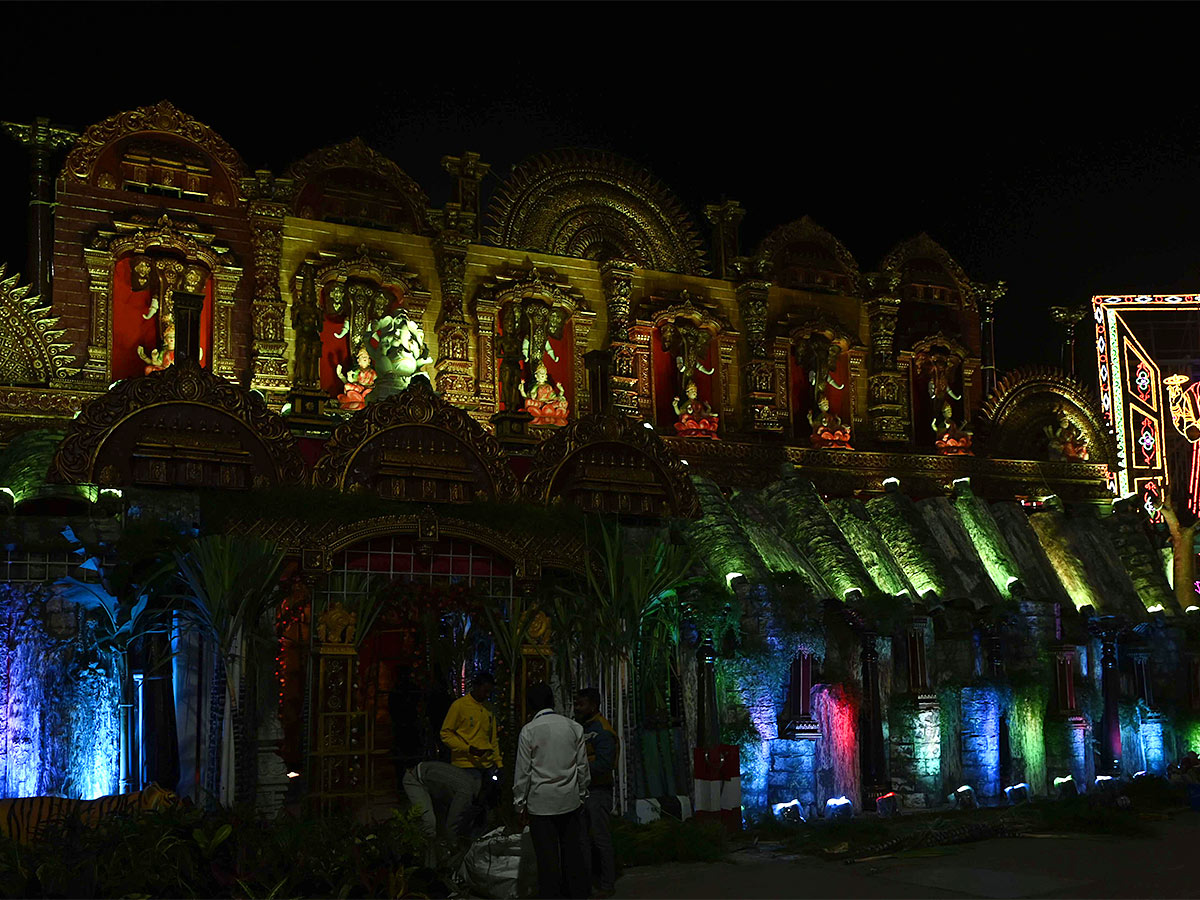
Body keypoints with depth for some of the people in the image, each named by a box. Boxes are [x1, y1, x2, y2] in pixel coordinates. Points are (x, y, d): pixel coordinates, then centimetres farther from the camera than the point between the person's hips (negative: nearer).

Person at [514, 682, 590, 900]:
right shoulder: (574, 727, 2)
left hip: (541, 802, -3)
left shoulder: (529, 731, -8)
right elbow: (583, 765, 7)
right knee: (573, 852, 11)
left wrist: (520, 803, 3)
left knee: (547, 857, 2)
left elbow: (523, 771, -6)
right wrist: (581, 793, 18)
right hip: (570, 800, 3)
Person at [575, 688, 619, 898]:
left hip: (598, 791, -9)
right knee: (582, 837, 15)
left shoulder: (602, 731, -16)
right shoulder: (580, 727, 12)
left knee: (601, 837, -1)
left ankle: (607, 884, 9)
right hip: (581, 789, 9)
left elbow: (604, 764, -23)